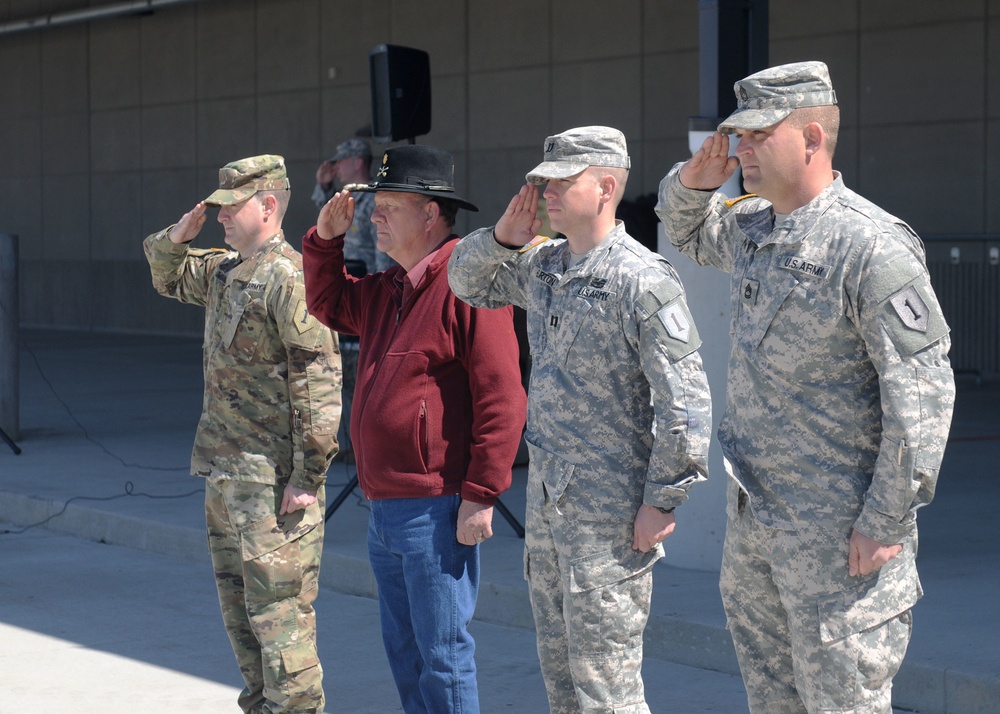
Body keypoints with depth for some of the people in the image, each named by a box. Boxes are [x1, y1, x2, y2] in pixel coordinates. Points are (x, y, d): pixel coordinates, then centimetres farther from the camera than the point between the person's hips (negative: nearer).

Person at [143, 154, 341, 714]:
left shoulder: (289, 279, -16)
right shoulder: (224, 270, 13)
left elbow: (319, 386, -21)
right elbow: (168, 276, 33)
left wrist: (307, 476, -22)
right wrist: (177, 238, 10)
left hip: (273, 477, -10)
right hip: (224, 470, 10)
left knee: (278, 607, -8)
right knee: (238, 604, 17)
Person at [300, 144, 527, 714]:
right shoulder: (388, 288, 15)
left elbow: (502, 398, -18)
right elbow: (328, 305, 35)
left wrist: (480, 497, -20)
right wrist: (326, 239, 17)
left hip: (436, 511, -9)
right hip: (384, 509, 10)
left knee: (442, 655, -5)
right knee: (404, 649, 16)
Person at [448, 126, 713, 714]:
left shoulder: (642, 281, -16)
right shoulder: (543, 266, 9)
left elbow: (685, 400, -18)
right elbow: (468, 281, 25)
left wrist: (662, 502, -17)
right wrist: (503, 240, 4)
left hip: (611, 509, -9)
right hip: (547, 498, 9)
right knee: (558, 665, 16)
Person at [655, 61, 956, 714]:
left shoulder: (871, 247, -18)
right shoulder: (751, 227, 9)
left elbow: (923, 393, -20)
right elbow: (687, 229, 33)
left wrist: (886, 523, -20)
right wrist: (694, 181, 9)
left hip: (839, 530, -9)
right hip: (753, 515, 9)